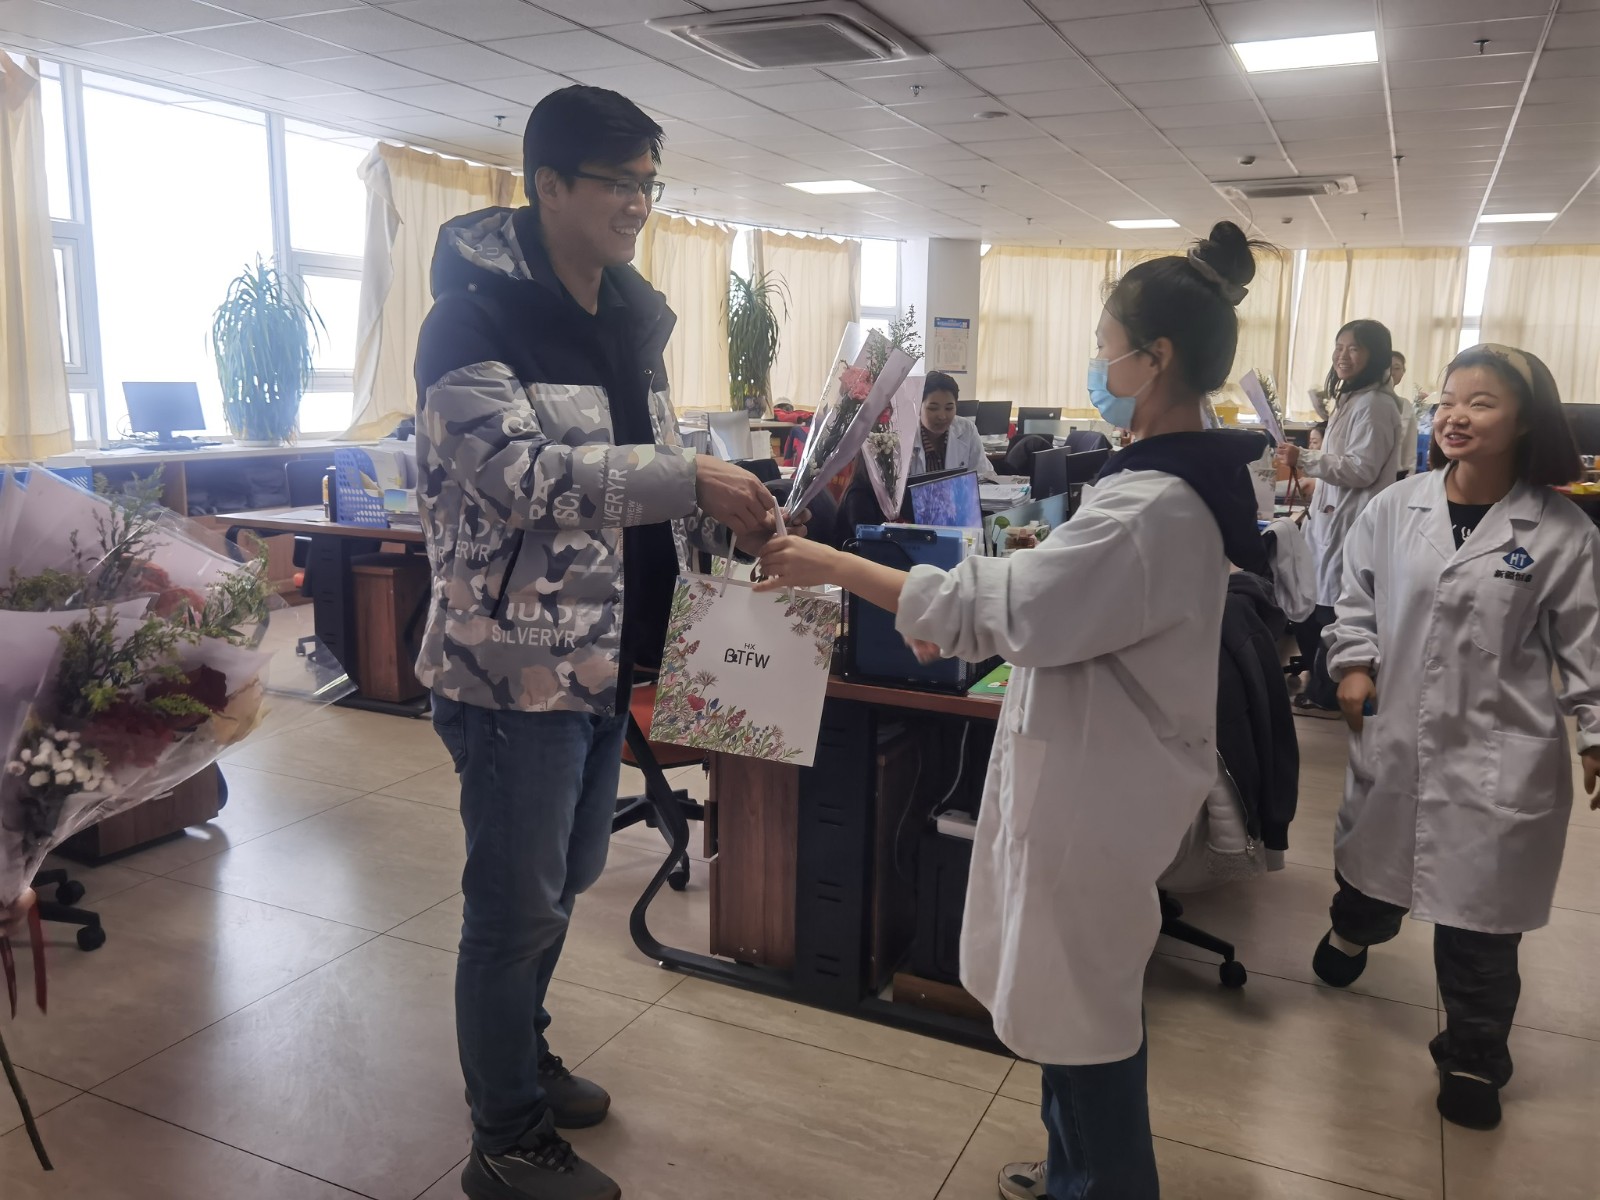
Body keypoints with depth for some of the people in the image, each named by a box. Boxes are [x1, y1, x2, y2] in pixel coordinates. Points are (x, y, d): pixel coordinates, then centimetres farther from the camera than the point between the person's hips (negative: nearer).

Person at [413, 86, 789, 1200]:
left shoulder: (632, 317, 12)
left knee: (566, 879, 22)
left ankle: (523, 1058, 44)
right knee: (517, 908, 5)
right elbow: (513, 470, -26)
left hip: (606, 654, 8)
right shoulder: (478, 312, -13)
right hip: (517, 661, -8)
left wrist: (733, 516, 1)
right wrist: (687, 480, -30)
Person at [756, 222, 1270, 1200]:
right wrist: (961, 624, 10)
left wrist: (831, 566, -22)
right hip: (1089, 776, 10)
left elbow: (989, 604, -28)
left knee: (1086, 1015, 9)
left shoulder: (1155, 510, -27)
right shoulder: (1178, 484, 6)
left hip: (1096, 794, -10)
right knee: (1073, 997, 24)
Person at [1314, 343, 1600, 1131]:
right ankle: (1353, 932, 58)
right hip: (1394, 734, 3)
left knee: (1479, 914, 6)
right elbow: (1357, 596, 10)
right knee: (1373, 865, 23)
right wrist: (1353, 664, -3)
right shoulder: (1395, 510, -3)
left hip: (1498, 754, -2)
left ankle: (1473, 1056, 28)